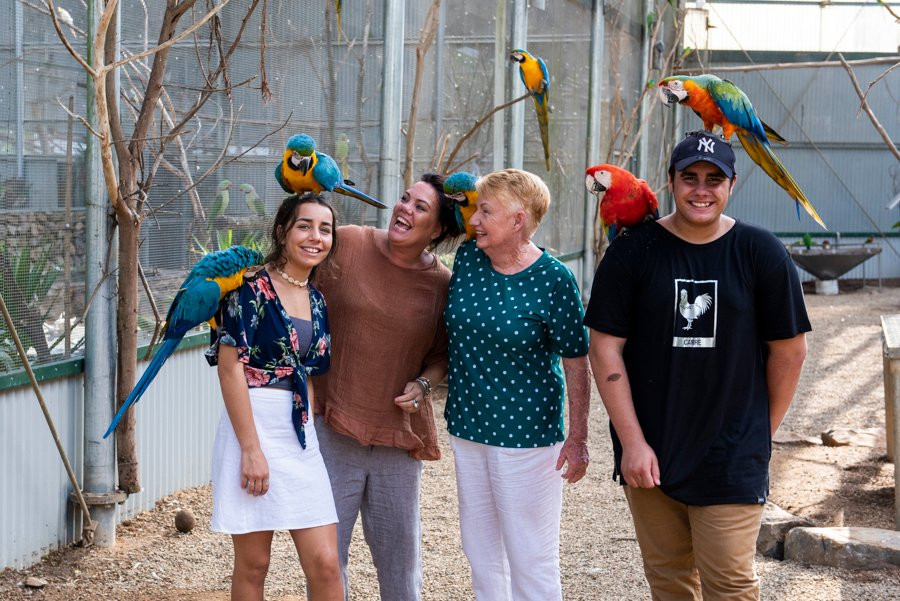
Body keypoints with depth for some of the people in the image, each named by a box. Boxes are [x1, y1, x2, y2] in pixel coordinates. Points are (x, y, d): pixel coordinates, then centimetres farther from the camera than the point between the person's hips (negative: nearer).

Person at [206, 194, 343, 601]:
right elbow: (230, 367, -13)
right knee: (253, 565, 3)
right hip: (252, 427, -6)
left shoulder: (317, 301, 12)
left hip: (302, 437, 6)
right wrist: (251, 448, -17)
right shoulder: (252, 289, -8)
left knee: (325, 564, 0)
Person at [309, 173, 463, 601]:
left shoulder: (442, 284, 0)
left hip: (399, 437, 2)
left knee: (400, 558, 13)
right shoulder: (346, 244, -5)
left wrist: (423, 384, -7)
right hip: (332, 429, -1)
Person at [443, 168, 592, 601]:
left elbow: (576, 362, -11)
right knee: (480, 550, 17)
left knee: (530, 558, 1)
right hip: (467, 427, 7)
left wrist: (577, 438, -11)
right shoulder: (467, 257, 1)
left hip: (525, 433, -6)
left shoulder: (552, 280, -16)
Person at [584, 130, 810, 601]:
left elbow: (789, 350, 4)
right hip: (648, 456, 1)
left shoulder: (761, 253, -2)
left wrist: (760, 435, 7)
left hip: (731, 461, -1)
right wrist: (632, 442, -7)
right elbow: (605, 349, -3)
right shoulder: (632, 251, -2)